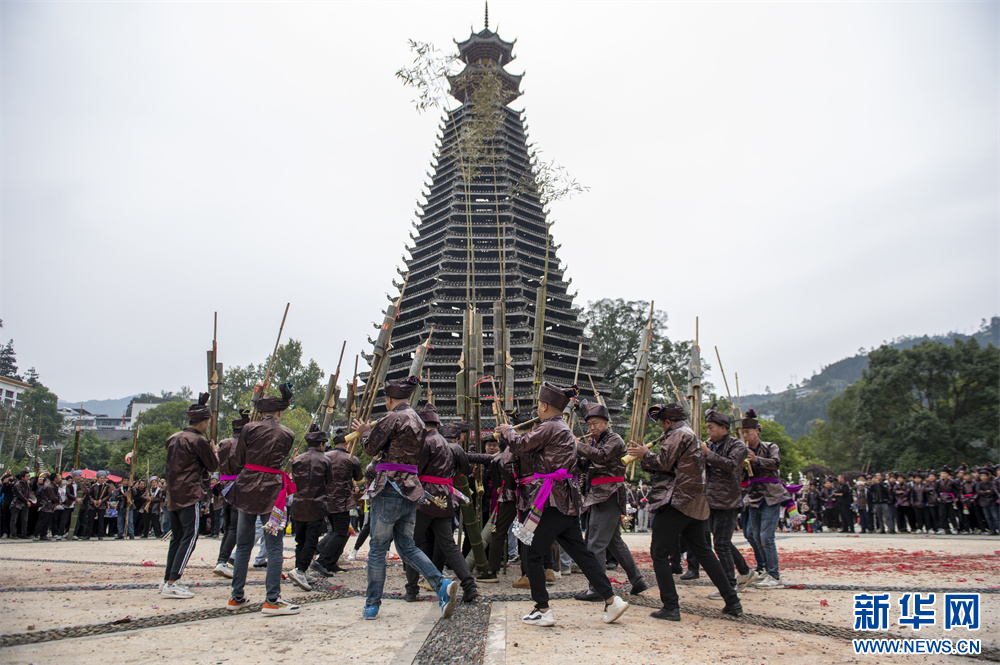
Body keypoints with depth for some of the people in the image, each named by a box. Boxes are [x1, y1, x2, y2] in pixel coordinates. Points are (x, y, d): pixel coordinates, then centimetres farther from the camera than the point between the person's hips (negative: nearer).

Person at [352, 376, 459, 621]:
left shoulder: (393, 418, -10)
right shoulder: (418, 421, 16)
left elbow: (371, 448, -5)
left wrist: (364, 432, 14)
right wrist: (369, 431, 23)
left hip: (389, 488, -8)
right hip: (411, 489, 8)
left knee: (377, 548, 5)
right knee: (407, 546, 12)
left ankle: (371, 606, 14)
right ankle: (442, 585, -5)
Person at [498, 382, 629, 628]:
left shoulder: (550, 427, -12)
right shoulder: (565, 430, 18)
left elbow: (521, 445, -8)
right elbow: (533, 452, 22)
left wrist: (507, 431, 10)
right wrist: (511, 435, 19)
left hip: (550, 501, -9)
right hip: (566, 503, 9)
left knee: (533, 555, 3)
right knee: (581, 552, 12)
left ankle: (543, 611, 10)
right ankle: (611, 600, 12)